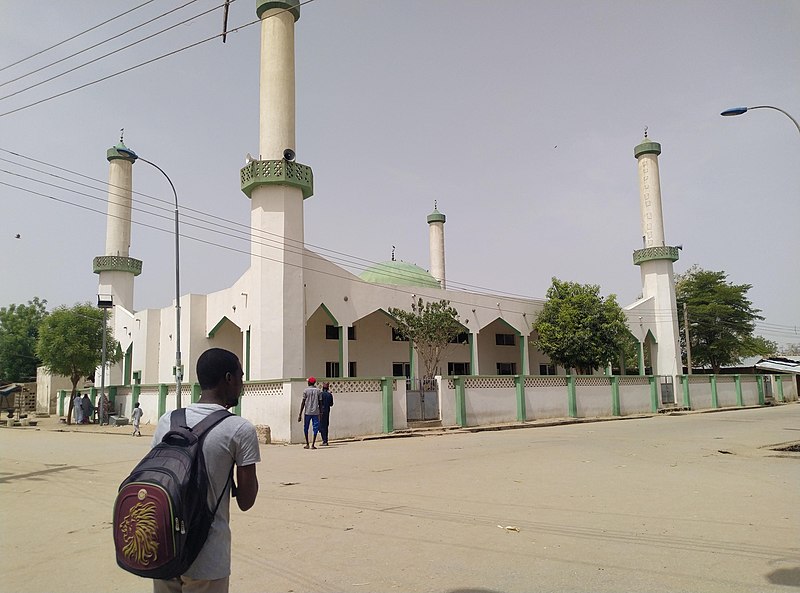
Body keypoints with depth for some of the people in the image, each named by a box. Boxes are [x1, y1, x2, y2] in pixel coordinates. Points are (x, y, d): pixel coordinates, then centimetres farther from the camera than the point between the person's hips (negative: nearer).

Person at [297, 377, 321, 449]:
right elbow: (320, 402, 5)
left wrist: (300, 414, -2)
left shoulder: (306, 390, 0)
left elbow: (303, 402, -4)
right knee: (315, 428, 4)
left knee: (306, 428, 12)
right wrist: (320, 412, 13)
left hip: (307, 412, -1)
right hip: (316, 412, 1)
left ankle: (307, 444, 14)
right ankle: (313, 444, -4)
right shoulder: (318, 391, 6)